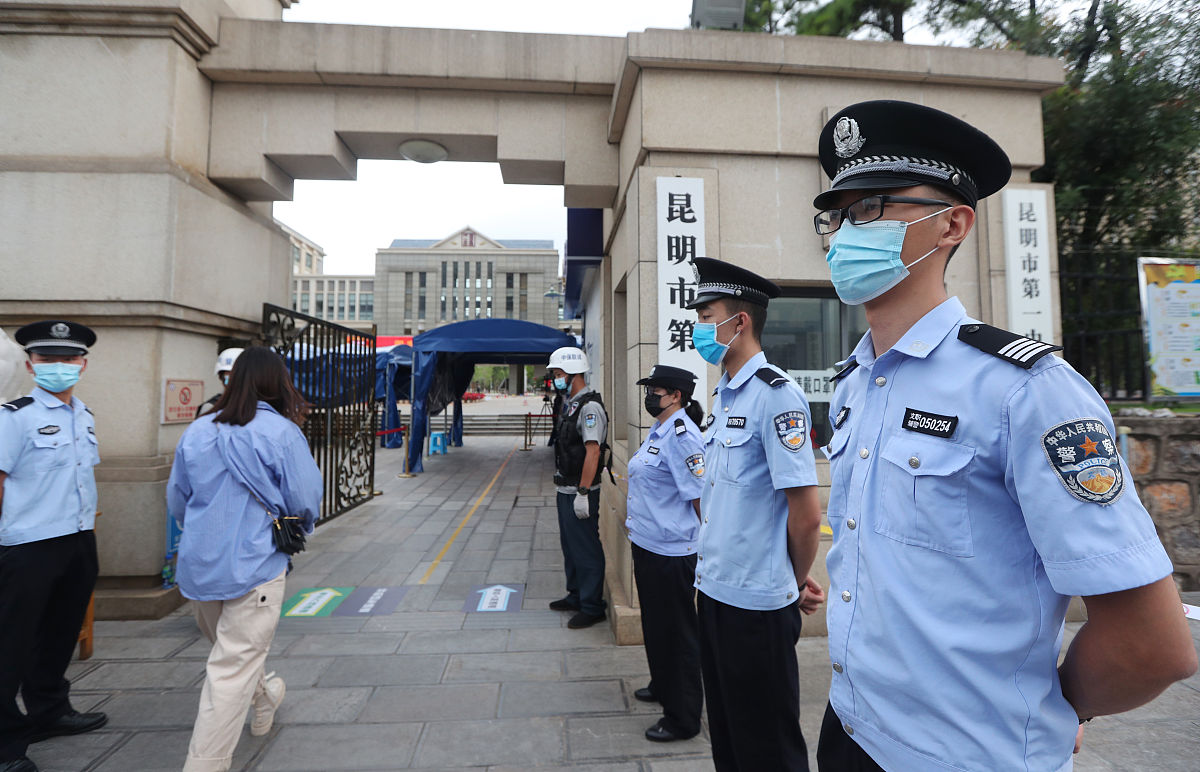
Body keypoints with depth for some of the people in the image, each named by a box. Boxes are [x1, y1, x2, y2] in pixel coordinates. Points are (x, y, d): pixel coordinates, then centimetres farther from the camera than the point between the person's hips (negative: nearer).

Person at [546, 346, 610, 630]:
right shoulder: (569, 404, 13)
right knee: (570, 545, 20)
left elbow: (592, 452, -24)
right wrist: (560, 485, 19)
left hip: (580, 492, -10)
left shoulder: (589, 407, -18)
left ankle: (592, 607, 13)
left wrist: (583, 493, -24)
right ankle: (575, 596, 34)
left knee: (586, 549, 0)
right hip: (565, 490, 10)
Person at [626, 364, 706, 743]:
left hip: (672, 552, -10)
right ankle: (662, 686, 46)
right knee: (654, 623, 25)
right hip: (648, 545, 10)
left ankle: (683, 717, 24)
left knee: (677, 631, 6)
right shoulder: (658, 431, 9)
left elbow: (701, 495, -22)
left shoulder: (681, 435, -21)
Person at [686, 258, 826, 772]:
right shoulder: (724, 396, 9)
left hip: (756, 604, -8)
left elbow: (806, 514, -18)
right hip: (714, 591, 8)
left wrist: (797, 583, -3)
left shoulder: (776, 395, -19)